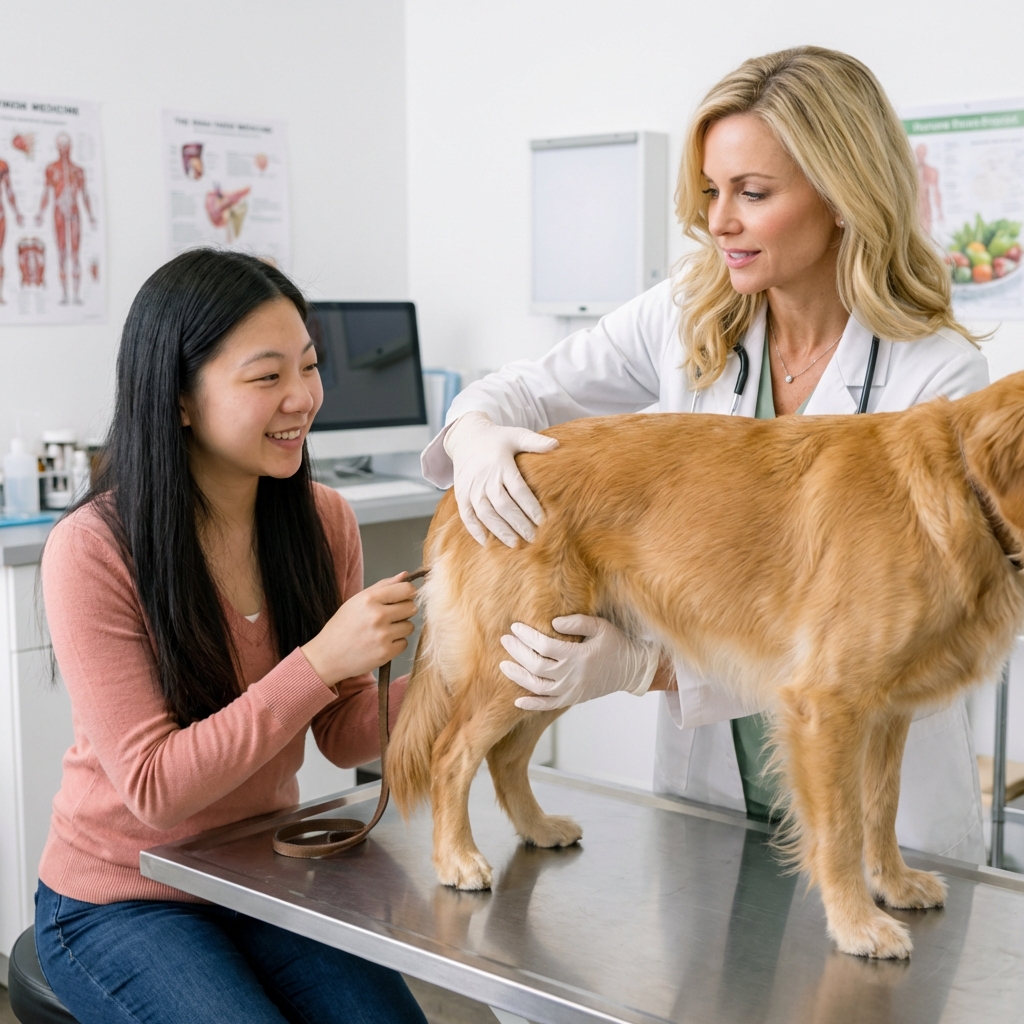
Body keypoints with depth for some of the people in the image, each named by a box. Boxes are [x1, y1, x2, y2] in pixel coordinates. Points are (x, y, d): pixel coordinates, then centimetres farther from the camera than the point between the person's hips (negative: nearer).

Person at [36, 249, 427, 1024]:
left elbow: (344, 737, -2)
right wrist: (319, 662, -30)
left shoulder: (323, 519, -5)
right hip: (123, 899, -4)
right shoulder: (93, 551, -19)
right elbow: (154, 788, -22)